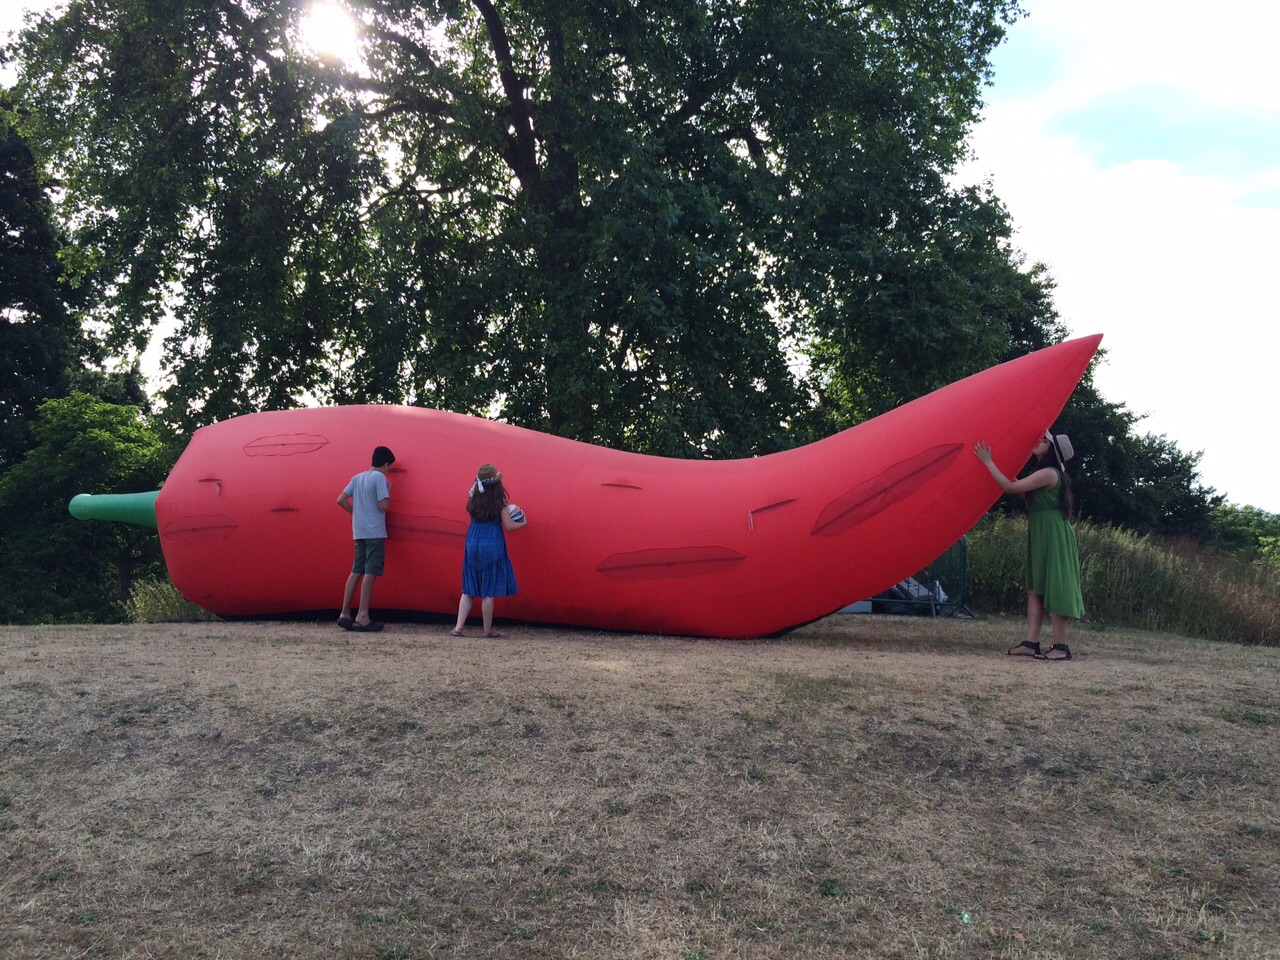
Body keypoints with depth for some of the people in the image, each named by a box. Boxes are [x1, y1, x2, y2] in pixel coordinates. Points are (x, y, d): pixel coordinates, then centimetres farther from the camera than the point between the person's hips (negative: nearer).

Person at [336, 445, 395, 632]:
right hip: (375, 532, -7)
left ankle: (345, 614, 9)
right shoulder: (380, 478, -9)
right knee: (370, 573, -5)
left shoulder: (357, 477, 12)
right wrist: (388, 489, 1)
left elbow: (341, 500, 9)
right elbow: (384, 506, -14)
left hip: (359, 532, 7)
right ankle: (362, 617, -7)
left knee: (356, 572, 10)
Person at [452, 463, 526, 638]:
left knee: (468, 590, 11)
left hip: (472, 545, 4)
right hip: (492, 547, -4)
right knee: (488, 591, 3)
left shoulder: (473, 500, 2)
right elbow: (509, 526, -5)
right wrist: (523, 523, 14)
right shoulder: (499, 503, -8)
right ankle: (488, 630, 10)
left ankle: (458, 626, 5)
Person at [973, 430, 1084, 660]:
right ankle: (1031, 643, 6)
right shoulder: (1044, 472, 16)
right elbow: (1022, 490, 16)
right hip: (1041, 535, 10)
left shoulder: (1048, 473, -14)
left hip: (1052, 535, -10)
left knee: (1053, 588, -9)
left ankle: (1061, 646, -7)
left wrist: (988, 462, -12)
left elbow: (1010, 487, -17)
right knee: (1035, 589, 7)